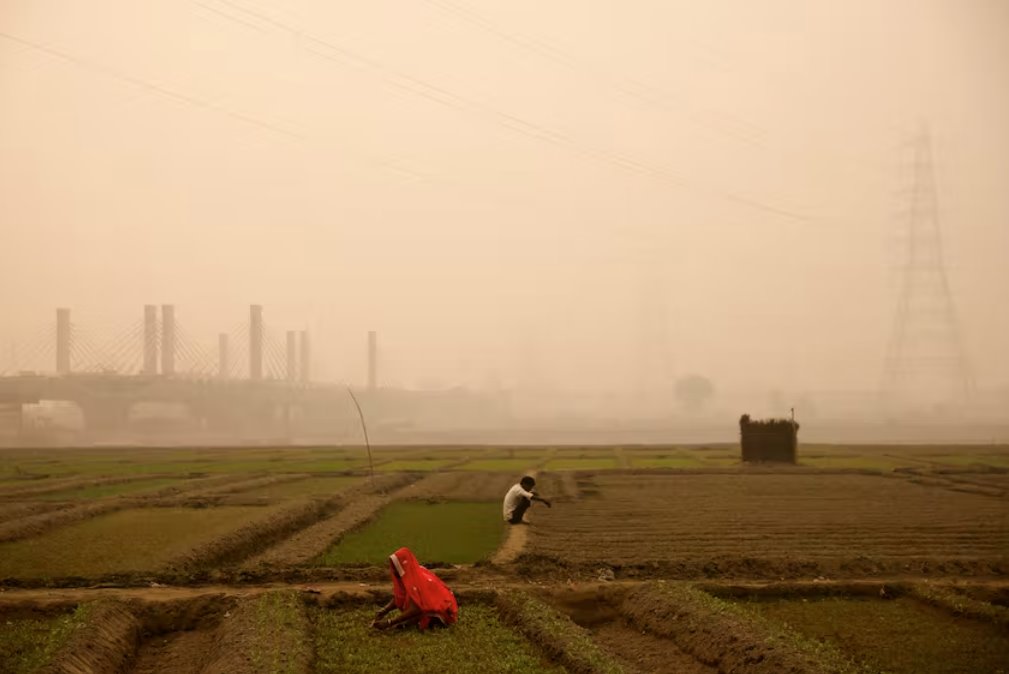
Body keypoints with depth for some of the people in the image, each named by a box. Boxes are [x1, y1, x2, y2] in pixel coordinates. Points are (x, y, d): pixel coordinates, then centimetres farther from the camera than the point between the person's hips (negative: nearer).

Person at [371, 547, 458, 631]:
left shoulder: (420, 579, -29)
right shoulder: (407, 575, -5)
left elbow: (416, 609, -32)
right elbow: (398, 599, 3)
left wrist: (389, 623, -33)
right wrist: (383, 611, -14)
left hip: (442, 611, -9)